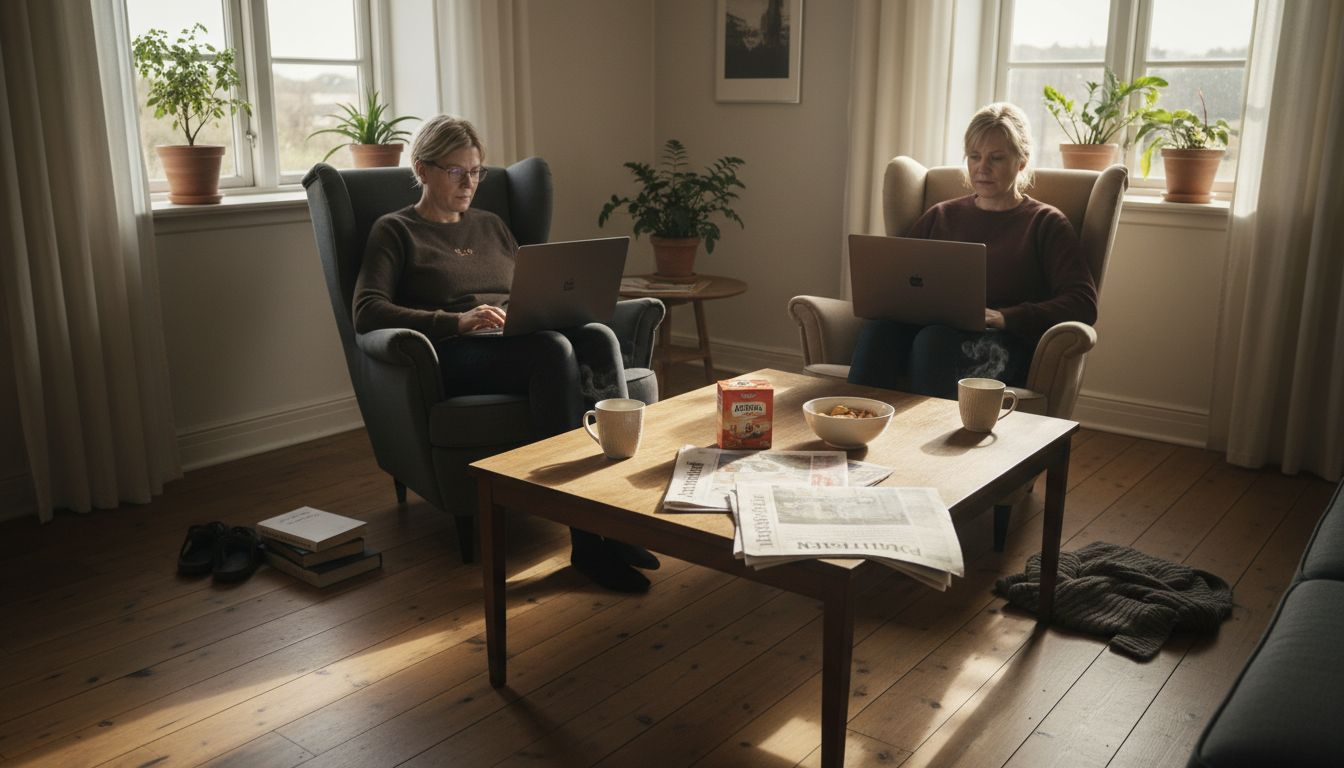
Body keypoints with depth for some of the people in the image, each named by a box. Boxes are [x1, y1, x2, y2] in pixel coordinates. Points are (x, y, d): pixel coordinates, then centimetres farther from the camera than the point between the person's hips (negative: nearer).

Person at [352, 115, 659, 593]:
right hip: (455, 358, -5)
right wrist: (456, 321, -19)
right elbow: (367, 312, -5)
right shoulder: (395, 231, 10)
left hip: (522, 343, 5)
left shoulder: (491, 226, 28)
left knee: (599, 337, -29)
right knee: (553, 348, -37)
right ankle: (587, 542, -39)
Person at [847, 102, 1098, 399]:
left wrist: (1006, 317, -16)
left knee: (934, 340, -38)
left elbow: (1083, 304, 0)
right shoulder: (940, 216, 27)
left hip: (1005, 344, -3)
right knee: (878, 328, -32)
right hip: (931, 327, 3)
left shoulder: (1045, 223, 14)